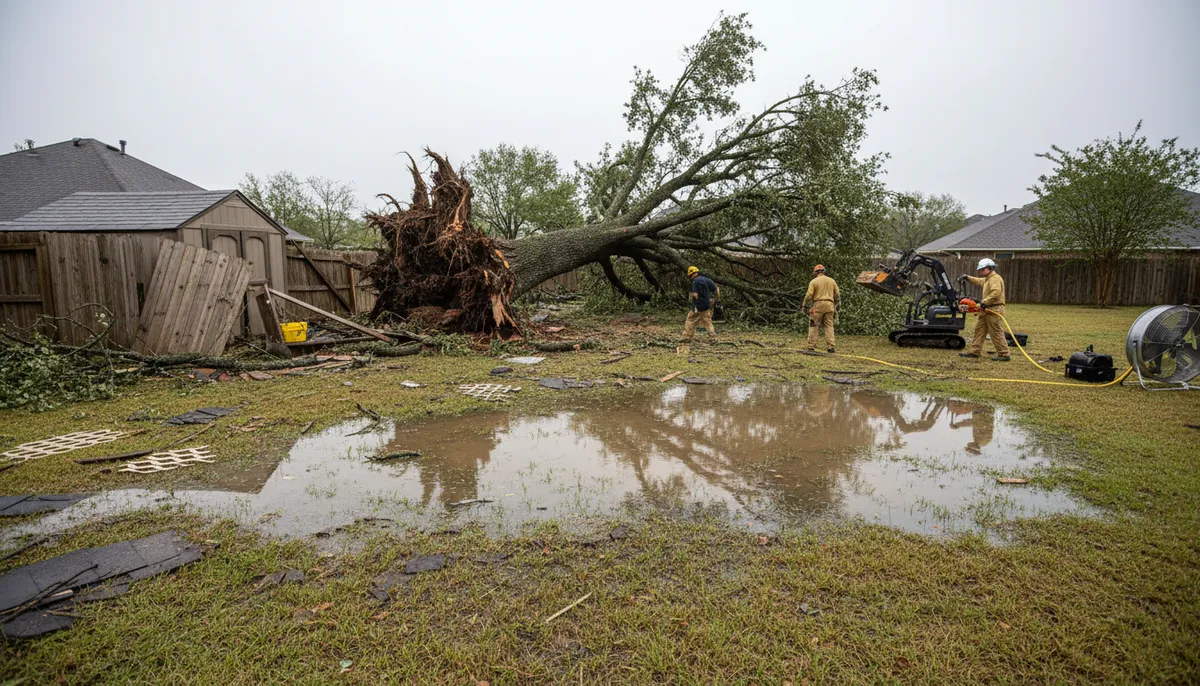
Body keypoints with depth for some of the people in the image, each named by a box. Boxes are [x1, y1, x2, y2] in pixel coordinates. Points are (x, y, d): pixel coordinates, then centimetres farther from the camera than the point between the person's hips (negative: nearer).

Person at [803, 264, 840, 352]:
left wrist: (804, 305, 3)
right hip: (829, 305, 4)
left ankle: (811, 346, -1)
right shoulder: (832, 281, 13)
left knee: (813, 326, 2)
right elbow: (837, 295, 13)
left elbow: (809, 295, -8)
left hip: (818, 305, -3)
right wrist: (835, 305, 25)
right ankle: (831, 346, -2)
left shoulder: (813, 281, 0)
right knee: (829, 326, 5)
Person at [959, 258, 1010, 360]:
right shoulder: (987, 279, 18)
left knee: (996, 333, -9)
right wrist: (968, 278, 34)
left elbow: (996, 292, -27)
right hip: (986, 310, 11)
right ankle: (974, 352, 17)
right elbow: (979, 281, 40)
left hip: (994, 310, -11)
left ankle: (1004, 355, -5)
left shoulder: (995, 278, -13)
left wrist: (984, 302, -26)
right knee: (979, 330, 12)